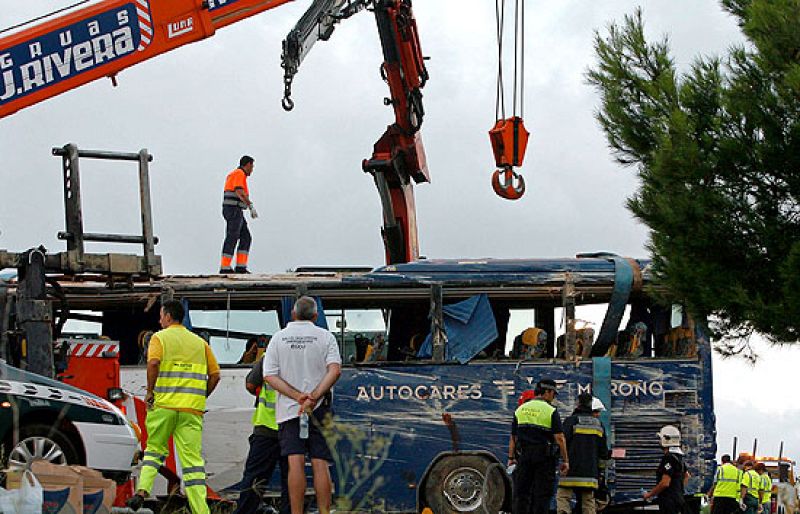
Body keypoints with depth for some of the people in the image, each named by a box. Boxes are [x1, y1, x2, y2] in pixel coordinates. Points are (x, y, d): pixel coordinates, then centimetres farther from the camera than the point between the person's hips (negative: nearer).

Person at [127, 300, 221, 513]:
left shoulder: (160, 338, 3)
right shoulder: (199, 342, 15)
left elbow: (153, 363, -16)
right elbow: (215, 375, 10)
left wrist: (150, 391, -6)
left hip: (163, 404, -2)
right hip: (192, 408, 2)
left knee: (155, 449, 16)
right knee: (192, 458, -1)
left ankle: (142, 491, -1)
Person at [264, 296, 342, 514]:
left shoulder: (279, 337, 6)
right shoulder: (325, 337, 3)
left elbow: (269, 375, -3)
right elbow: (335, 370, -12)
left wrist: (297, 396, -10)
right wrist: (314, 397, -17)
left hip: (288, 408, 0)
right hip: (319, 408, 0)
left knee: (296, 462, -6)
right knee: (320, 463, -1)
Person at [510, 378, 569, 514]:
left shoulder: (520, 410, 9)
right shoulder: (550, 411, -6)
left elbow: (514, 437, 11)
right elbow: (559, 438, -10)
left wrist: (512, 458, 17)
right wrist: (565, 460, -6)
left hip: (523, 456, 4)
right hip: (544, 457, -4)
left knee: (521, 493, 6)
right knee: (542, 495, -1)